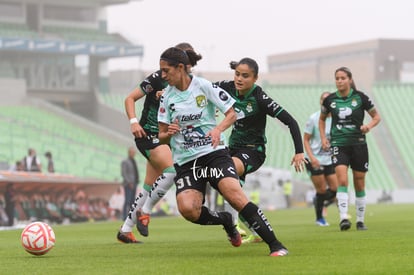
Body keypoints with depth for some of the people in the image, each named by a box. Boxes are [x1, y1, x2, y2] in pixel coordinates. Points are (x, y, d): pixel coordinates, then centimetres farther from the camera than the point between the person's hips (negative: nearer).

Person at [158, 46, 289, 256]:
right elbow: (162, 137, 9)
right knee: (187, 209, -22)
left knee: (235, 195, -25)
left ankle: (275, 245, -17)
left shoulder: (204, 86, -5)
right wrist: (168, 133, -14)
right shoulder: (167, 96, 5)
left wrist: (218, 129, -19)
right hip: (185, 162, 3)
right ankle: (225, 221, 9)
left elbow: (232, 114, 0)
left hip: (214, 153, -3)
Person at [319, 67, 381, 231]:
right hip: (338, 145, 0)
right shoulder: (330, 100, 1)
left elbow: (376, 116, 6)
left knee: (359, 185, 6)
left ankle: (360, 220, 20)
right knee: (342, 180, -20)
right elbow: (322, 119, 19)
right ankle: (343, 218, -27)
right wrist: (323, 138, 6)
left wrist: (369, 125, -14)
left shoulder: (360, 97, -3)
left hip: (358, 144, 0)